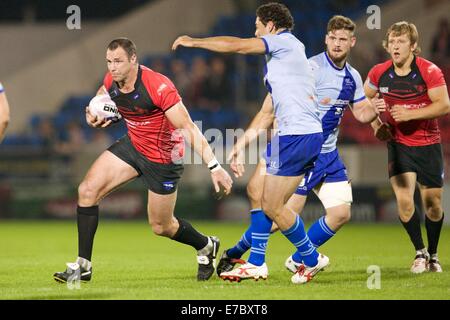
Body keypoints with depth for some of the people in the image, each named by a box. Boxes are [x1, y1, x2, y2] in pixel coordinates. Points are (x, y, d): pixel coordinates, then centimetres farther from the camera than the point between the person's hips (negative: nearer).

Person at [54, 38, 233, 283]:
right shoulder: (111, 81, -10)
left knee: (161, 227, 6)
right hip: (132, 144, 6)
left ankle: (206, 247, 38)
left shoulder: (158, 86, -30)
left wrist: (214, 166, -36)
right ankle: (83, 265, -2)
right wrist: (93, 117, -8)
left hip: (163, 158, -6)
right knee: (87, 190, -10)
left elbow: (189, 129, -30)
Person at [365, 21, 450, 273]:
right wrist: (376, 124, -1)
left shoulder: (430, 71, -15)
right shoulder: (379, 73, -6)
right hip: (398, 143, 1)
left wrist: (410, 114, -29)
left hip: (428, 144, -1)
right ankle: (420, 252, 7)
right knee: (404, 200, -13)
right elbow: (365, 99, 13)